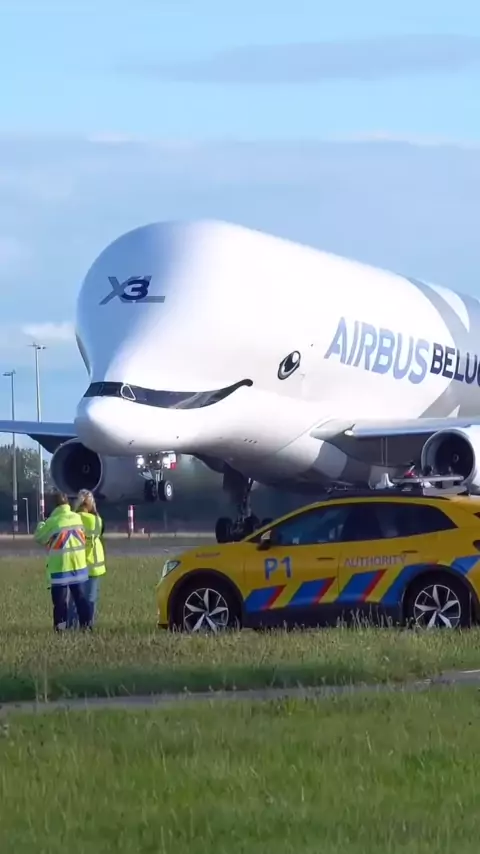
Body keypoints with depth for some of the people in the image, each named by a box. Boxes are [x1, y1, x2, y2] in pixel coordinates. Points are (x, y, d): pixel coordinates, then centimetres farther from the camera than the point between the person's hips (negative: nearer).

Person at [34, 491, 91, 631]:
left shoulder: (52, 522, -13)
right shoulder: (77, 518, 1)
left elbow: (39, 538, 1)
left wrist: (41, 525, 20)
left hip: (59, 567, -4)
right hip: (79, 564, 4)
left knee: (60, 599, 0)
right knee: (81, 597, 11)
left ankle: (60, 626, -3)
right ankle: (85, 624, 10)